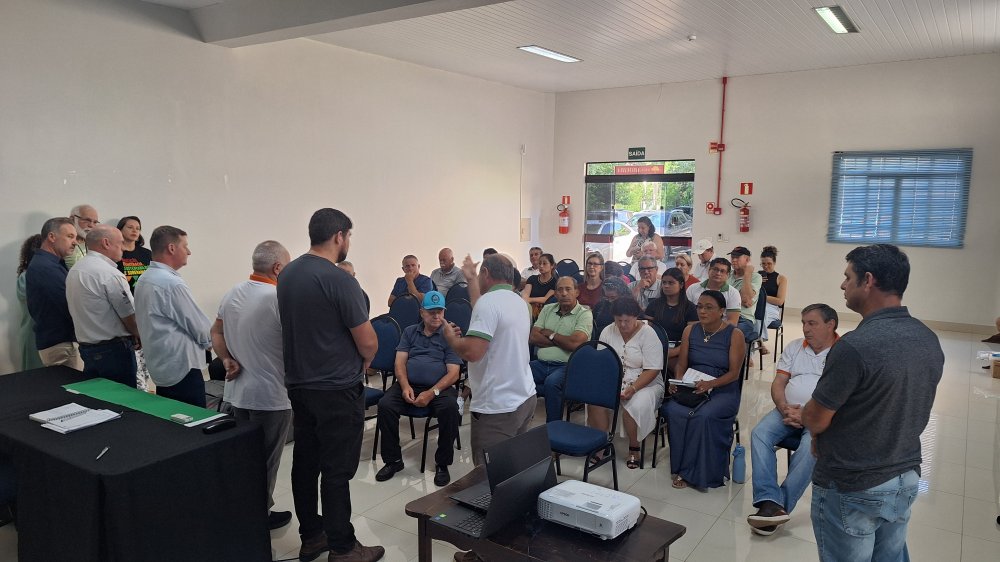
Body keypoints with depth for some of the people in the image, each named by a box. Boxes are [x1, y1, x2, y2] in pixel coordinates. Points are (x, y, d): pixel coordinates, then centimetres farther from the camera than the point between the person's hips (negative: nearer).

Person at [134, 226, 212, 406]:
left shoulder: (144, 279, 10)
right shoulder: (172, 283, -20)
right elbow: (201, 329, -14)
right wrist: (213, 339, 7)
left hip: (159, 367, 10)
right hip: (181, 370, -10)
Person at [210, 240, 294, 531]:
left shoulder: (232, 293, 4)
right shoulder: (279, 298, -22)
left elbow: (216, 332, 12)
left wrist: (227, 360, 4)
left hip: (238, 391, 8)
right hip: (271, 395, -8)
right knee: (266, 460, 7)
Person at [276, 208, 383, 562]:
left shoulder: (287, 274, 5)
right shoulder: (339, 280, -20)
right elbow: (368, 341, -17)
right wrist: (364, 362, 5)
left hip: (298, 384, 8)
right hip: (337, 389, -8)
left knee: (305, 463, 15)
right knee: (337, 471, 1)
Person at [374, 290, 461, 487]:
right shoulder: (410, 332, 16)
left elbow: (453, 373, -3)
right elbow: (400, 362, 7)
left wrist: (431, 393, -17)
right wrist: (405, 386, -13)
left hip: (439, 387, -2)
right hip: (408, 384, 3)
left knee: (450, 408, -33)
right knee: (385, 405, -25)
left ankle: (442, 463, -13)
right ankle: (393, 460, -7)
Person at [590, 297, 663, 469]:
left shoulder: (648, 334, -9)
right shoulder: (608, 332, 4)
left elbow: (652, 370, -13)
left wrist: (633, 388, -25)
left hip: (645, 383, -3)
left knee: (636, 406, -34)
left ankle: (634, 448, -8)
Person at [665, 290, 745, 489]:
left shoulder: (734, 334, -4)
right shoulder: (690, 330, 8)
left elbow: (734, 373, -8)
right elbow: (681, 364, 8)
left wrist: (710, 384, -25)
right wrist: (676, 381, -13)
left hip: (723, 390, -3)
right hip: (691, 388, 3)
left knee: (703, 416, -33)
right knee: (674, 411, -28)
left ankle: (690, 472, -14)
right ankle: (682, 468, -13)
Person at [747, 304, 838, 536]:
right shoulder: (794, 347, 14)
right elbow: (778, 383, 10)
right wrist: (784, 408, -10)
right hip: (788, 410, 5)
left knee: (810, 446, -34)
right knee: (759, 434, -22)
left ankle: (780, 505, -27)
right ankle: (771, 502, -30)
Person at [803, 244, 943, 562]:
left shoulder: (854, 346, -27)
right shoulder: (929, 340, -1)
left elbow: (815, 421, -18)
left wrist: (804, 414, 5)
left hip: (852, 490, -7)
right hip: (906, 479, 7)